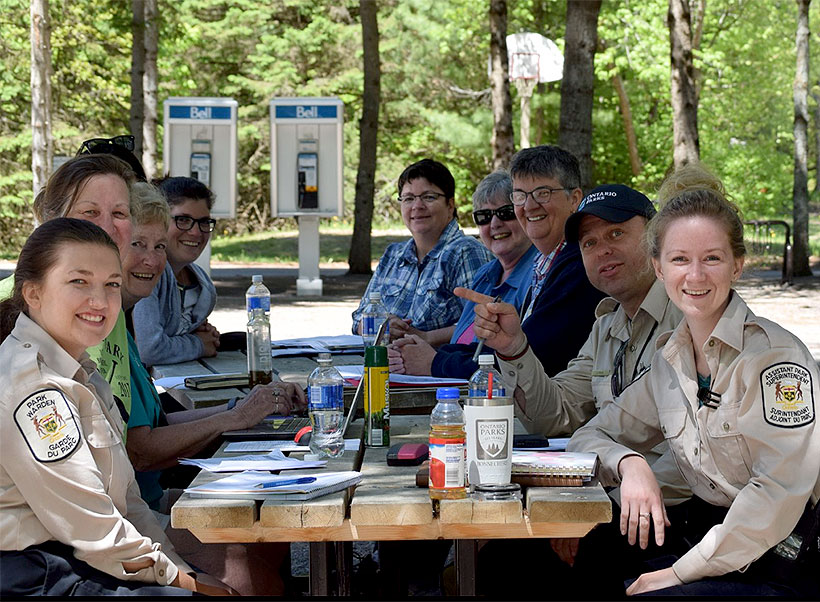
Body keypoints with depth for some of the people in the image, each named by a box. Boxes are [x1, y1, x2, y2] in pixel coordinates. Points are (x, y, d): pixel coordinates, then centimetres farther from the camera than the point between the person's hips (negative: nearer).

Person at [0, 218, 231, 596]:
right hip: (31, 577, -9)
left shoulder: (81, 373, 14)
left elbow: (125, 501, 14)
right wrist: (181, 580, -9)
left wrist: (186, 570, 4)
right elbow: (91, 529, -19)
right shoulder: (31, 387, -17)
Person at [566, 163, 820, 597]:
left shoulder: (776, 355, -14)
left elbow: (780, 491, -20)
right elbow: (591, 435, 15)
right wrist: (628, 463, -9)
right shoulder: (670, 359, 7)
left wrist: (681, 572, -20)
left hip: (783, 561, -7)